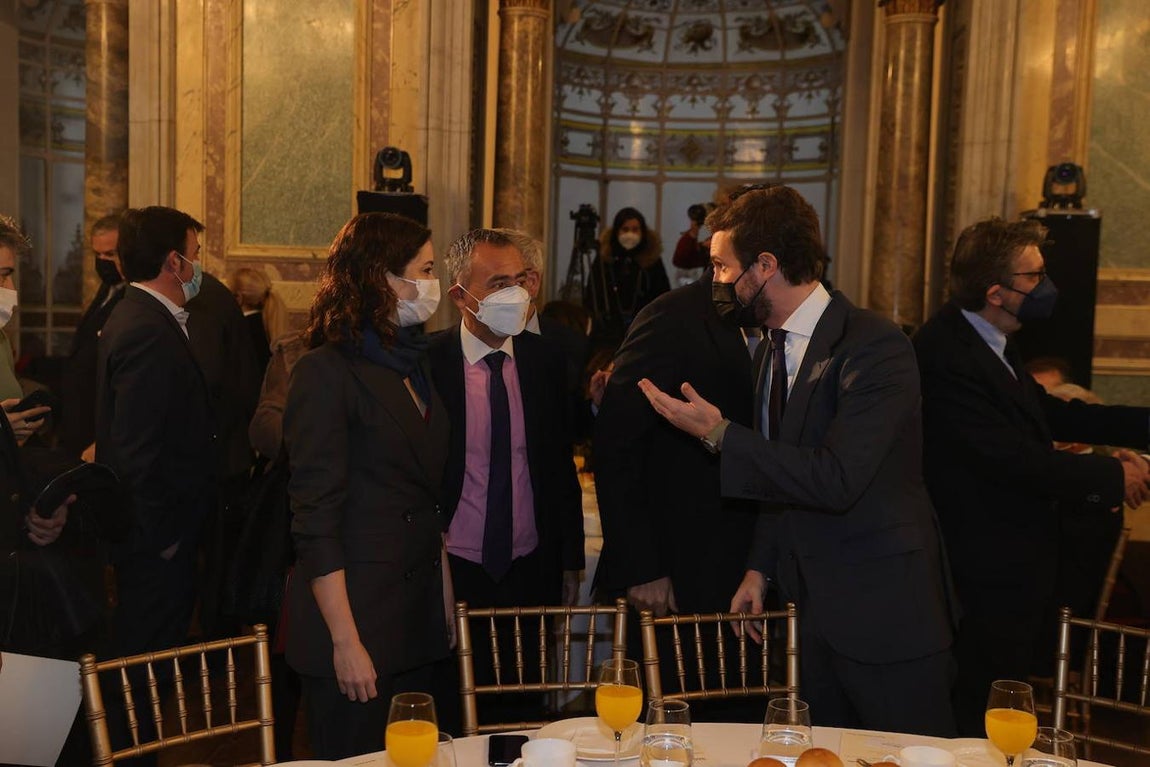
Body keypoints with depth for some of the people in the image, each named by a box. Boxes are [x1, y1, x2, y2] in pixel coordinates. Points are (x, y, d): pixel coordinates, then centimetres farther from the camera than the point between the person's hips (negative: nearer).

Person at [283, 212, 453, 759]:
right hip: (356, 615, -7)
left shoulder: (412, 364, 11)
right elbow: (316, 521, -15)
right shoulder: (326, 372, -12)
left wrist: (447, 604, 8)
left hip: (419, 619, 7)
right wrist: (346, 641, -17)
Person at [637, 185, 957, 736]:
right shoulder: (775, 350, 9)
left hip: (886, 614, -8)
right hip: (813, 609, 8)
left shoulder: (875, 347, -19)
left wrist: (718, 433, -24)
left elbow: (836, 480, -29)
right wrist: (761, 567, 10)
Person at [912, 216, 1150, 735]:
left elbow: (1046, 412, 12)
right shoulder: (945, 354, -25)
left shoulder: (991, 342, 6)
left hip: (1014, 569, 10)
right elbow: (1013, 458, -26)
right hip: (989, 580, -10)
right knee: (984, 718, 5)